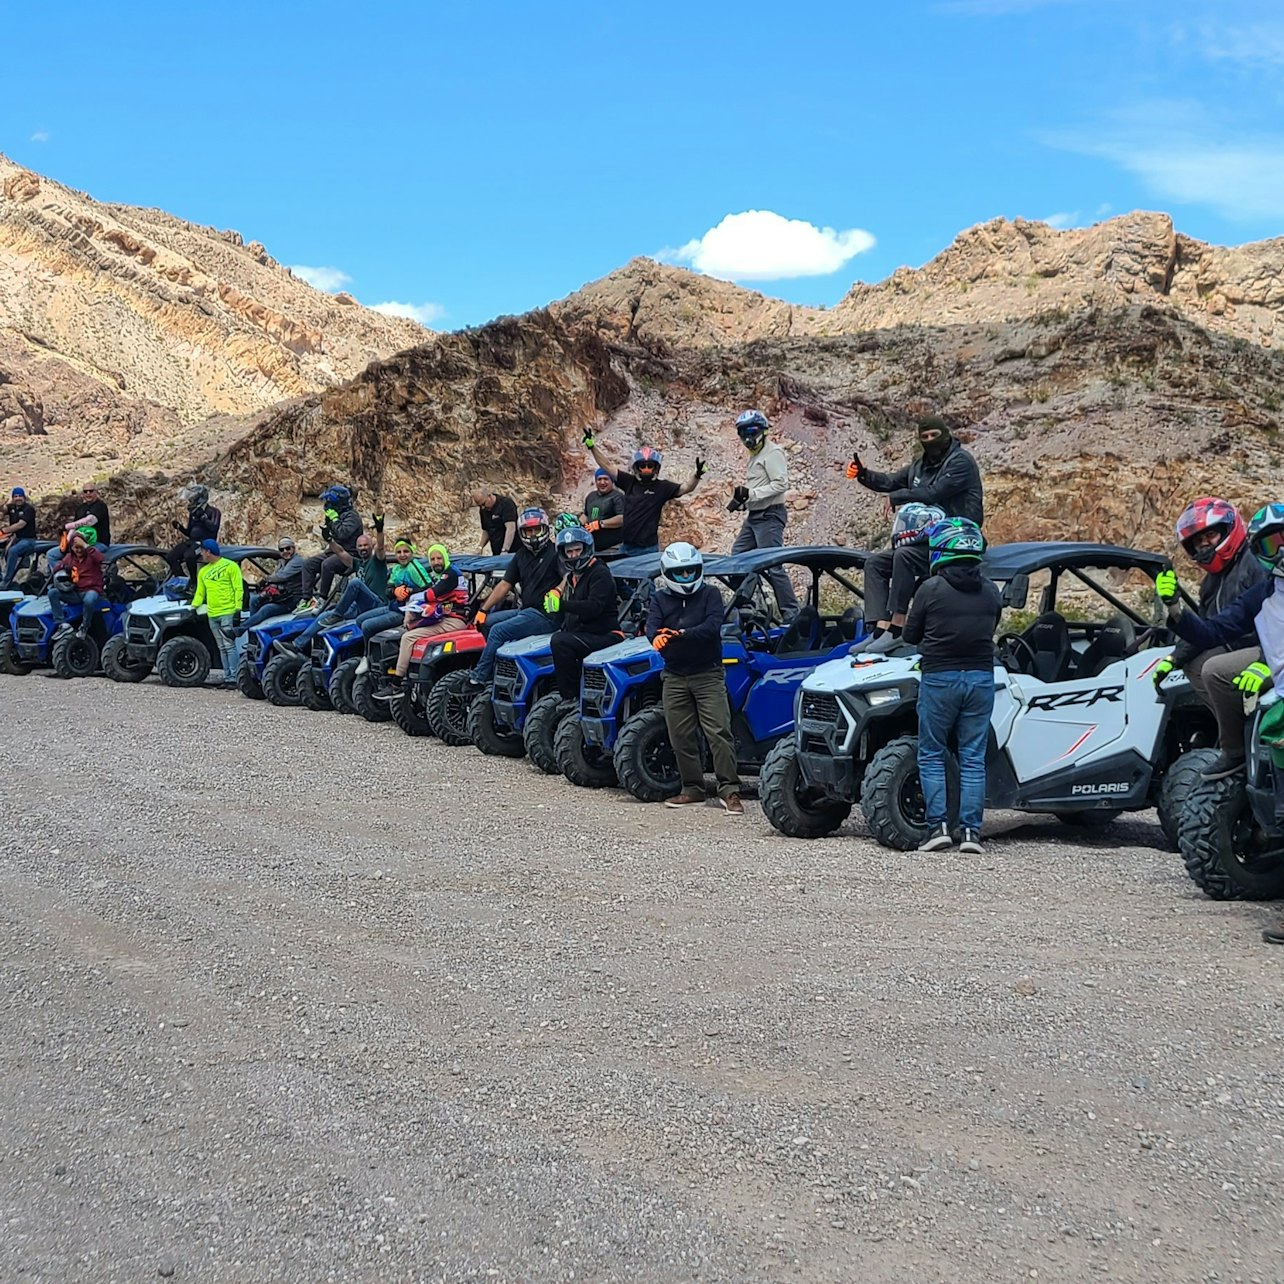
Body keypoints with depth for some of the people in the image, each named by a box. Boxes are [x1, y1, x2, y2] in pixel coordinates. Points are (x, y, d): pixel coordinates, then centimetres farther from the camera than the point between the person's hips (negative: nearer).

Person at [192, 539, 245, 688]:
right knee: (222, 648, 8)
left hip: (228, 613, -7)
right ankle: (227, 677, 10)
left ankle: (233, 678, -11)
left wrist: (238, 609, -13)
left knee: (229, 646, -10)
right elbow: (199, 593, 21)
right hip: (212, 615, 7)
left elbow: (238, 589, -6)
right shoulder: (203, 571, 18)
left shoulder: (230, 566, -2)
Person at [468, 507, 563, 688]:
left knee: (498, 631, -18)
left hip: (545, 616, -9)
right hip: (526, 610, 9)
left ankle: (480, 677, -10)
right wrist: (483, 610, 8)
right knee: (487, 623, 1)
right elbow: (505, 585, 14)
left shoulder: (554, 553, -7)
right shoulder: (521, 556, 16)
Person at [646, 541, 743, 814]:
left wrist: (682, 634, -31)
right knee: (681, 737, 6)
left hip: (708, 674, -3)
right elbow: (652, 626, -9)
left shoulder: (710, 594, 1)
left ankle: (729, 790, -11)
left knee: (718, 732, -11)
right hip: (674, 677, 4)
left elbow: (713, 626, -16)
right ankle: (693, 788, 17)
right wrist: (656, 637, -34)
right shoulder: (661, 599, 9)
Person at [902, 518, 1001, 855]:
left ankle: (938, 825, 0)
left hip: (939, 678, -3)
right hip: (981, 678, 3)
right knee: (973, 758, 7)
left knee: (931, 755, 8)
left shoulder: (931, 589, -8)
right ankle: (971, 831, 3)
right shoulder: (990, 592, 4)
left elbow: (911, 635, 1)